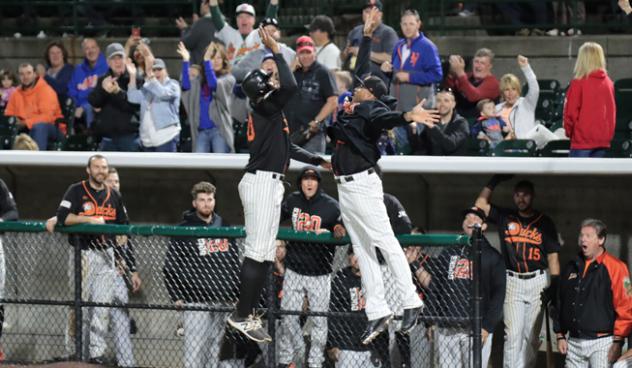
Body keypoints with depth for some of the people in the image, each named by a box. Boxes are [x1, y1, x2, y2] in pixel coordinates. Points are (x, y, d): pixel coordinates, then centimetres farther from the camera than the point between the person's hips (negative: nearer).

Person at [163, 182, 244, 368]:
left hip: (224, 301, 4)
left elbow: (235, 263, 20)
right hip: (196, 302, -4)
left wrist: (236, 292, 13)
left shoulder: (224, 226, 16)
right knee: (196, 348, -7)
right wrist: (177, 296, -7)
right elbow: (170, 267, -1)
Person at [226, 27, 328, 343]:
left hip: (270, 184, 11)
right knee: (257, 252, -12)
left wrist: (317, 161, 34)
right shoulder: (266, 107, -10)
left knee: (265, 254, 13)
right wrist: (276, 51, -19)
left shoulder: (270, 114, 18)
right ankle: (242, 316, -12)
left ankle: (246, 312, 17)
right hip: (261, 183, -11)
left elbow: (287, 148, 27)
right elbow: (290, 86, -27)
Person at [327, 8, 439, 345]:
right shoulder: (354, 109, 16)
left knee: (385, 242, -11)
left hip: (362, 184, -9)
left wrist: (408, 117, -51)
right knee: (362, 251, 5)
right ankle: (377, 313, 3)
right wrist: (367, 35, 32)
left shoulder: (372, 108, -8)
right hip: (345, 186, 9)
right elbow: (360, 68, 28)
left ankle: (411, 303, -11)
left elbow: (384, 118, -30)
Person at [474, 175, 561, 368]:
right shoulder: (505, 217, 8)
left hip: (537, 282, 0)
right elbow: (480, 204, 6)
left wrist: (554, 284, -5)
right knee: (513, 333, -6)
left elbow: (553, 255, 3)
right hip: (512, 282, 0)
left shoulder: (544, 222, 5)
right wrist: (495, 181, 0)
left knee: (531, 335, 3)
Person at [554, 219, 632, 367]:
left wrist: (618, 342, -12)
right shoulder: (571, 268, 13)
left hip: (602, 343, -6)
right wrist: (560, 335, 16)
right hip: (574, 342, 6)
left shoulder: (615, 267, -7)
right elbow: (560, 303, 20)